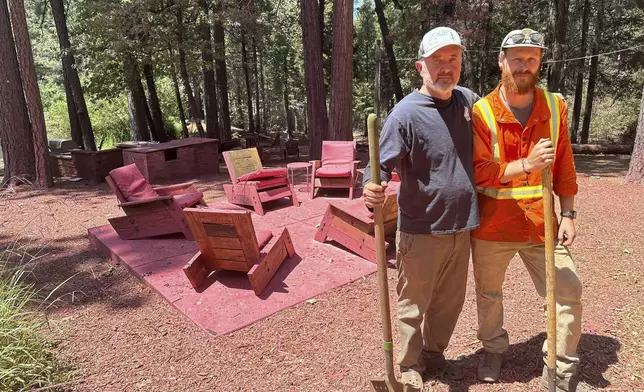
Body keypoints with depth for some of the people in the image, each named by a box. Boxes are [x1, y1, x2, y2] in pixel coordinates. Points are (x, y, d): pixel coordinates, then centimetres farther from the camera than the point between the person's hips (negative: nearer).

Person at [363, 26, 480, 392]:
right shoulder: (406, 113, -15)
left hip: (461, 227, 6)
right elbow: (382, 166, -20)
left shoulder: (469, 100, 5)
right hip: (421, 230, -6)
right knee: (414, 304, 10)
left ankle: (434, 353, 43)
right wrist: (373, 188, -39)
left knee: (450, 302, 20)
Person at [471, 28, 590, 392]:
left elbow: (564, 165, 5)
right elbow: (478, 173, -14)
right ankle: (494, 349, 42)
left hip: (540, 224, 3)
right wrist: (525, 165, -26)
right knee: (489, 294, 15)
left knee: (569, 291, 5)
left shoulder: (555, 106, 1)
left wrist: (568, 215, 3)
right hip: (492, 226, -2)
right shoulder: (481, 112, -10)